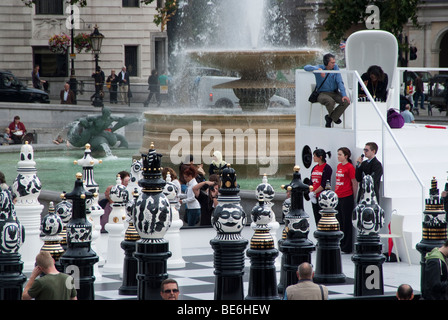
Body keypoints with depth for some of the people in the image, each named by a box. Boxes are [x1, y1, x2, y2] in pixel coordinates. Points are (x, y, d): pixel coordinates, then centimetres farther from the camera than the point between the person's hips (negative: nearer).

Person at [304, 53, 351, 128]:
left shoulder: (335, 67, 0)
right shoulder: (320, 68, -8)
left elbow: (340, 82, -4)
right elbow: (306, 67, -22)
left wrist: (344, 95, -15)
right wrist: (318, 69, -35)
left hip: (335, 93, 4)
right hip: (323, 93, -4)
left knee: (346, 101, -23)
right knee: (330, 101, -37)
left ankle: (330, 118, -6)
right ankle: (332, 115, -1)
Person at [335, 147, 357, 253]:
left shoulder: (350, 167, -10)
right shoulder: (339, 166, 13)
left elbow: (355, 184, -9)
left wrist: (353, 198, -6)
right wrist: (335, 192, 14)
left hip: (347, 197, -8)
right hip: (338, 197, 8)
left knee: (346, 222, -1)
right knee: (339, 221, 10)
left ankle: (347, 247, 4)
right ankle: (340, 245, 16)